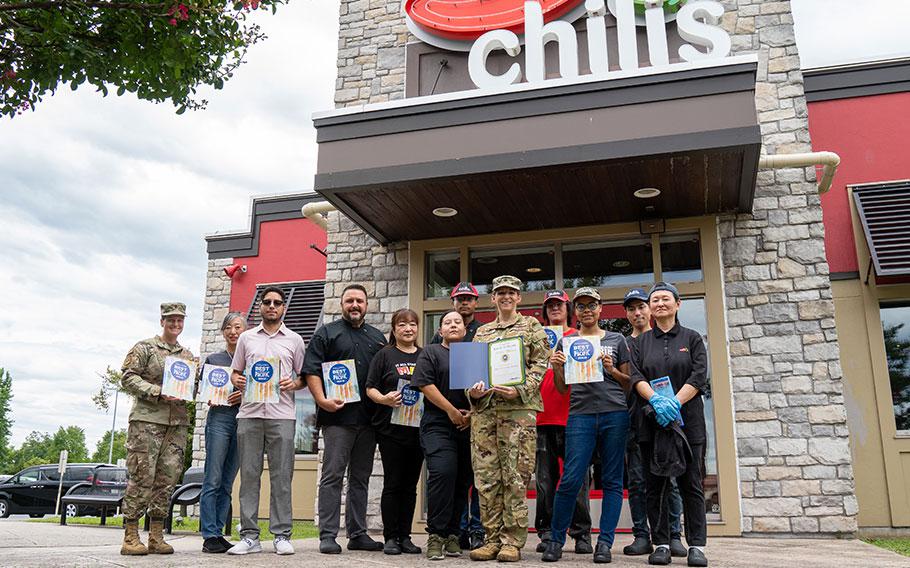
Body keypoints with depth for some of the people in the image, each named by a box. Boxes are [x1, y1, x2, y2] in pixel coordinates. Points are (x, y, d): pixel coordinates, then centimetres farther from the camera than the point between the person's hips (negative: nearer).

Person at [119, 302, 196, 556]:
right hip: (147, 419, -5)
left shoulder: (188, 355, 19)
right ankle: (130, 537, 1)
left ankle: (156, 537, 11)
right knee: (141, 477, -6)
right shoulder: (144, 348, 4)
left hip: (177, 423, 5)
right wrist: (158, 393, -15)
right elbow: (128, 377, -6)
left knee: (168, 478, 4)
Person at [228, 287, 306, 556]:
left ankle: (281, 535, 4)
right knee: (249, 474, 1)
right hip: (250, 413, 2)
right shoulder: (246, 338, 16)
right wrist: (237, 381, -3)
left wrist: (293, 384, -7)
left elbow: (305, 376, 14)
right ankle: (249, 535, 7)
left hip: (282, 414, -1)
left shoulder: (294, 340, 12)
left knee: (281, 476, -2)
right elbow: (235, 372, 19)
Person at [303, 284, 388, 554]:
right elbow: (311, 370, -4)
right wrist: (322, 400, -16)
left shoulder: (377, 337, 18)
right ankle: (328, 535, 0)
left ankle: (358, 534, 16)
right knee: (332, 476, -5)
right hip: (337, 416, -5)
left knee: (361, 478, 10)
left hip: (368, 419, 5)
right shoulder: (326, 333, 5)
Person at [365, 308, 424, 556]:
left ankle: (405, 536, 17)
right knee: (392, 483, 0)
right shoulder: (384, 355, 3)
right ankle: (390, 537, 8)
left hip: (418, 429, 3)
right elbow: (370, 388, -1)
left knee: (410, 485, 8)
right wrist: (384, 399, -20)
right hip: (391, 429, -3)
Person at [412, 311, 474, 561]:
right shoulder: (430, 353, 8)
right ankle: (435, 535, -11)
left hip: (468, 426, 4)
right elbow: (426, 385, -4)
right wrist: (451, 410, -9)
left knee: (463, 479, 2)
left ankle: (452, 534, 12)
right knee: (442, 472, -18)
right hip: (438, 425, -4)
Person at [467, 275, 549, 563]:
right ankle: (493, 538, 11)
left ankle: (513, 541, 3)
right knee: (485, 475, 2)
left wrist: (519, 390, -15)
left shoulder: (531, 326, 9)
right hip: (484, 408, 4)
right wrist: (473, 392, -3)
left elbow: (540, 364, 0)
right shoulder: (482, 332, 21)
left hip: (519, 407, -4)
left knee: (515, 475, -5)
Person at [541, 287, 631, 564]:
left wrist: (611, 370, -4)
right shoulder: (565, 343, 16)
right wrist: (556, 368, -4)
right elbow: (562, 388, 15)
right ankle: (556, 540, 5)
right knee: (570, 479, -8)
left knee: (612, 481, 2)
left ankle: (605, 542, 9)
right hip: (580, 415, 0)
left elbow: (629, 384, 14)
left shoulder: (616, 340, 14)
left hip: (615, 414, 1)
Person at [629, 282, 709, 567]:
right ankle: (661, 545, 9)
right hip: (652, 421, 1)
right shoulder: (641, 342, 12)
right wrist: (656, 399, -19)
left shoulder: (692, 338, 9)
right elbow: (636, 376, -1)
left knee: (691, 484, 0)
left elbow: (699, 376, -3)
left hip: (688, 419, -1)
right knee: (655, 485, 2)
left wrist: (675, 402, -16)